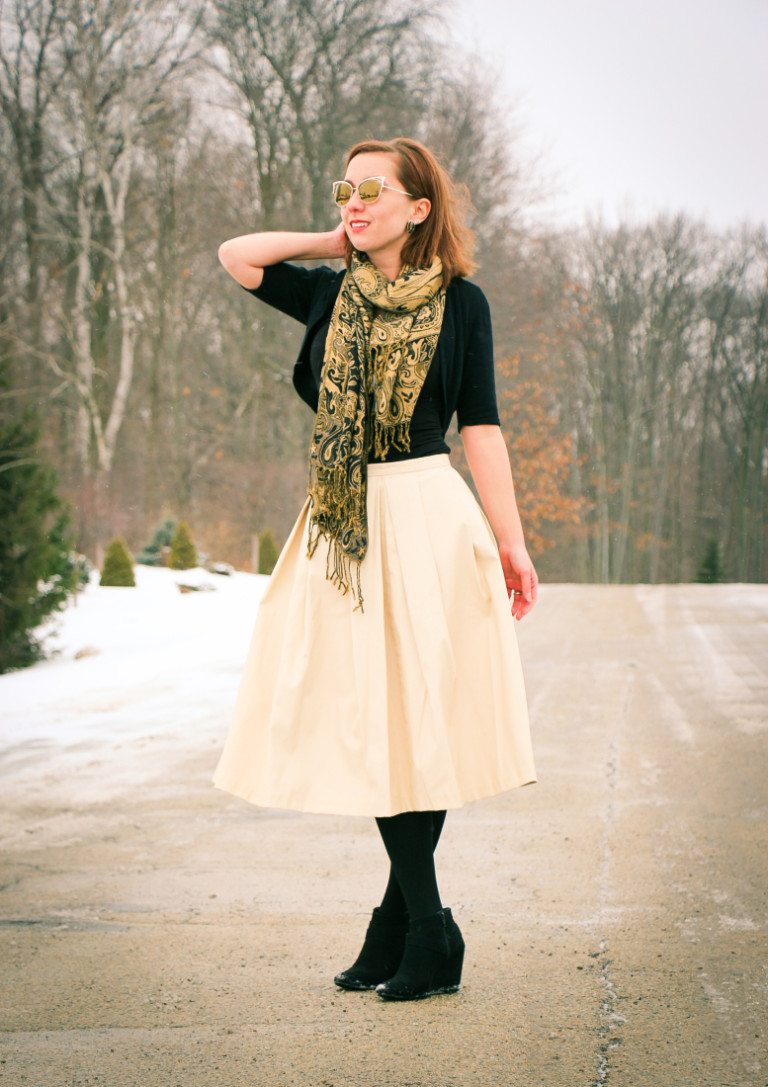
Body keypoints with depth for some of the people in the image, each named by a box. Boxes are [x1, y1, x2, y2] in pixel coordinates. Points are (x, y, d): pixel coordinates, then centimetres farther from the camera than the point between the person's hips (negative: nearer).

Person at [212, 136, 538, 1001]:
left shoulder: (458, 303, 2)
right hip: (345, 526, 4)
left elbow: (481, 428, 0)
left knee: (418, 716, -4)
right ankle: (423, 928, 12)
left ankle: (406, 923, 6)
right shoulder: (332, 296, 12)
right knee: (363, 721, 2)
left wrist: (510, 541, -4)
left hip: (426, 521, -4)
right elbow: (236, 257, 19)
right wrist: (339, 244, 14)